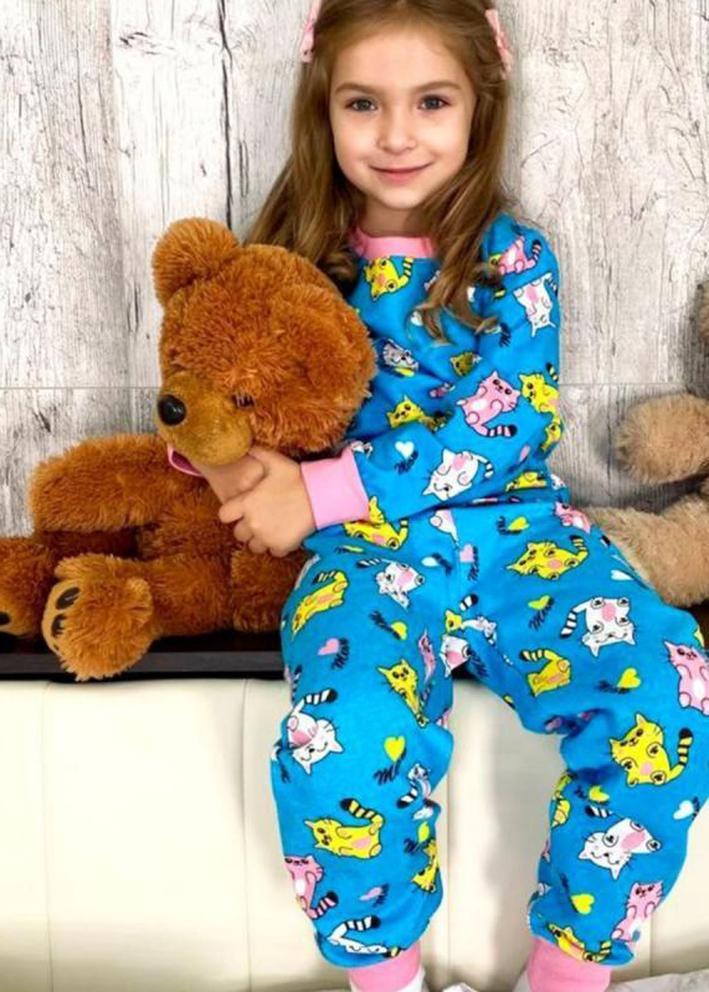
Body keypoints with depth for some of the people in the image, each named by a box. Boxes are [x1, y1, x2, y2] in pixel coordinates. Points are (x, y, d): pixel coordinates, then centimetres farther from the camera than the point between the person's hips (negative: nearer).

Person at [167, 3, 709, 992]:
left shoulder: (514, 258, 2)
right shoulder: (294, 260, 7)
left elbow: (497, 432, -9)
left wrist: (319, 492, -16)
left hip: (518, 527, 1)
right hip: (366, 547, 0)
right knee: (350, 744, -32)